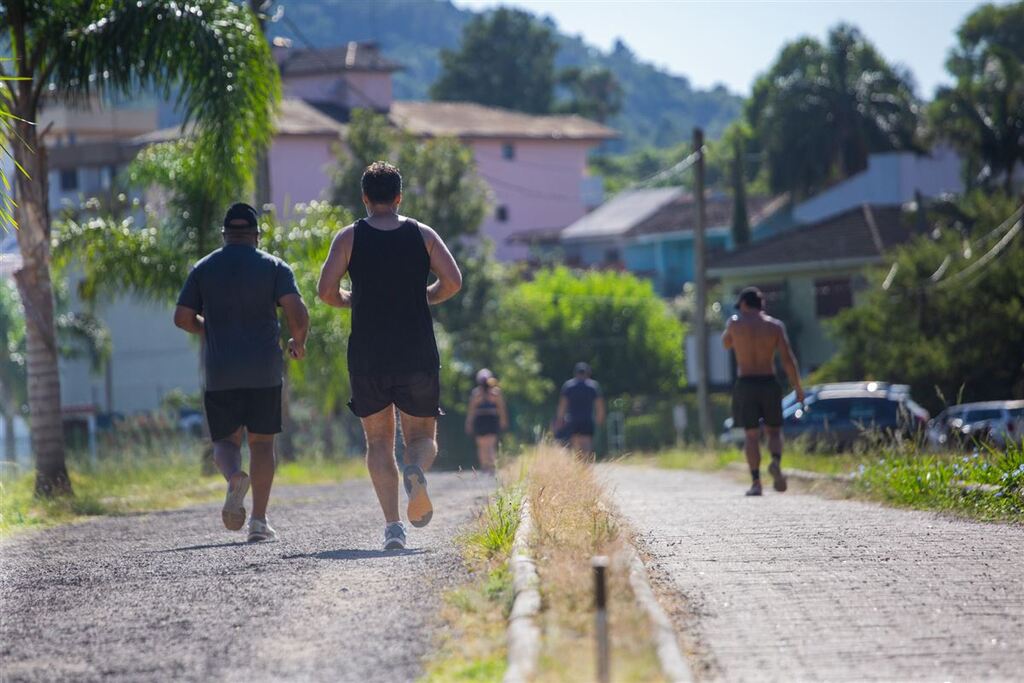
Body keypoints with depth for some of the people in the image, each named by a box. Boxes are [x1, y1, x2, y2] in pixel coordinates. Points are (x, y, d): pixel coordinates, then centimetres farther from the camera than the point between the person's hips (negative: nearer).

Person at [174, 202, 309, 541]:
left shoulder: (204, 269, 7)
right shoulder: (274, 267, 2)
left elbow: (182, 317, 5)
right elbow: (297, 312, -10)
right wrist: (298, 343, 9)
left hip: (220, 373, 1)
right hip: (265, 372, -1)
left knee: (225, 439, 10)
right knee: (261, 441, 8)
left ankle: (234, 476, -24)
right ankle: (259, 520, 1)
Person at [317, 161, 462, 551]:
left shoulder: (349, 238, 1)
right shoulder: (423, 235, 4)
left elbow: (326, 291, -9)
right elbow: (453, 281, -6)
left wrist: (351, 300, 12)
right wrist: (424, 298, 12)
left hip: (367, 356, 0)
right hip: (418, 354, 0)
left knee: (379, 441, 10)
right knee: (423, 437, 11)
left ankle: (392, 523, -6)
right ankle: (416, 469, -26)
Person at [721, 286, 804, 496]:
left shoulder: (735, 323, 0)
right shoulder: (775, 325, 1)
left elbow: (726, 343, 20)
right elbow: (788, 359, -5)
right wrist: (798, 388, 0)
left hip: (745, 385, -1)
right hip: (769, 383, 1)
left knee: (751, 434, 3)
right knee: (774, 430, 13)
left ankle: (756, 482, -6)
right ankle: (776, 461, -16)